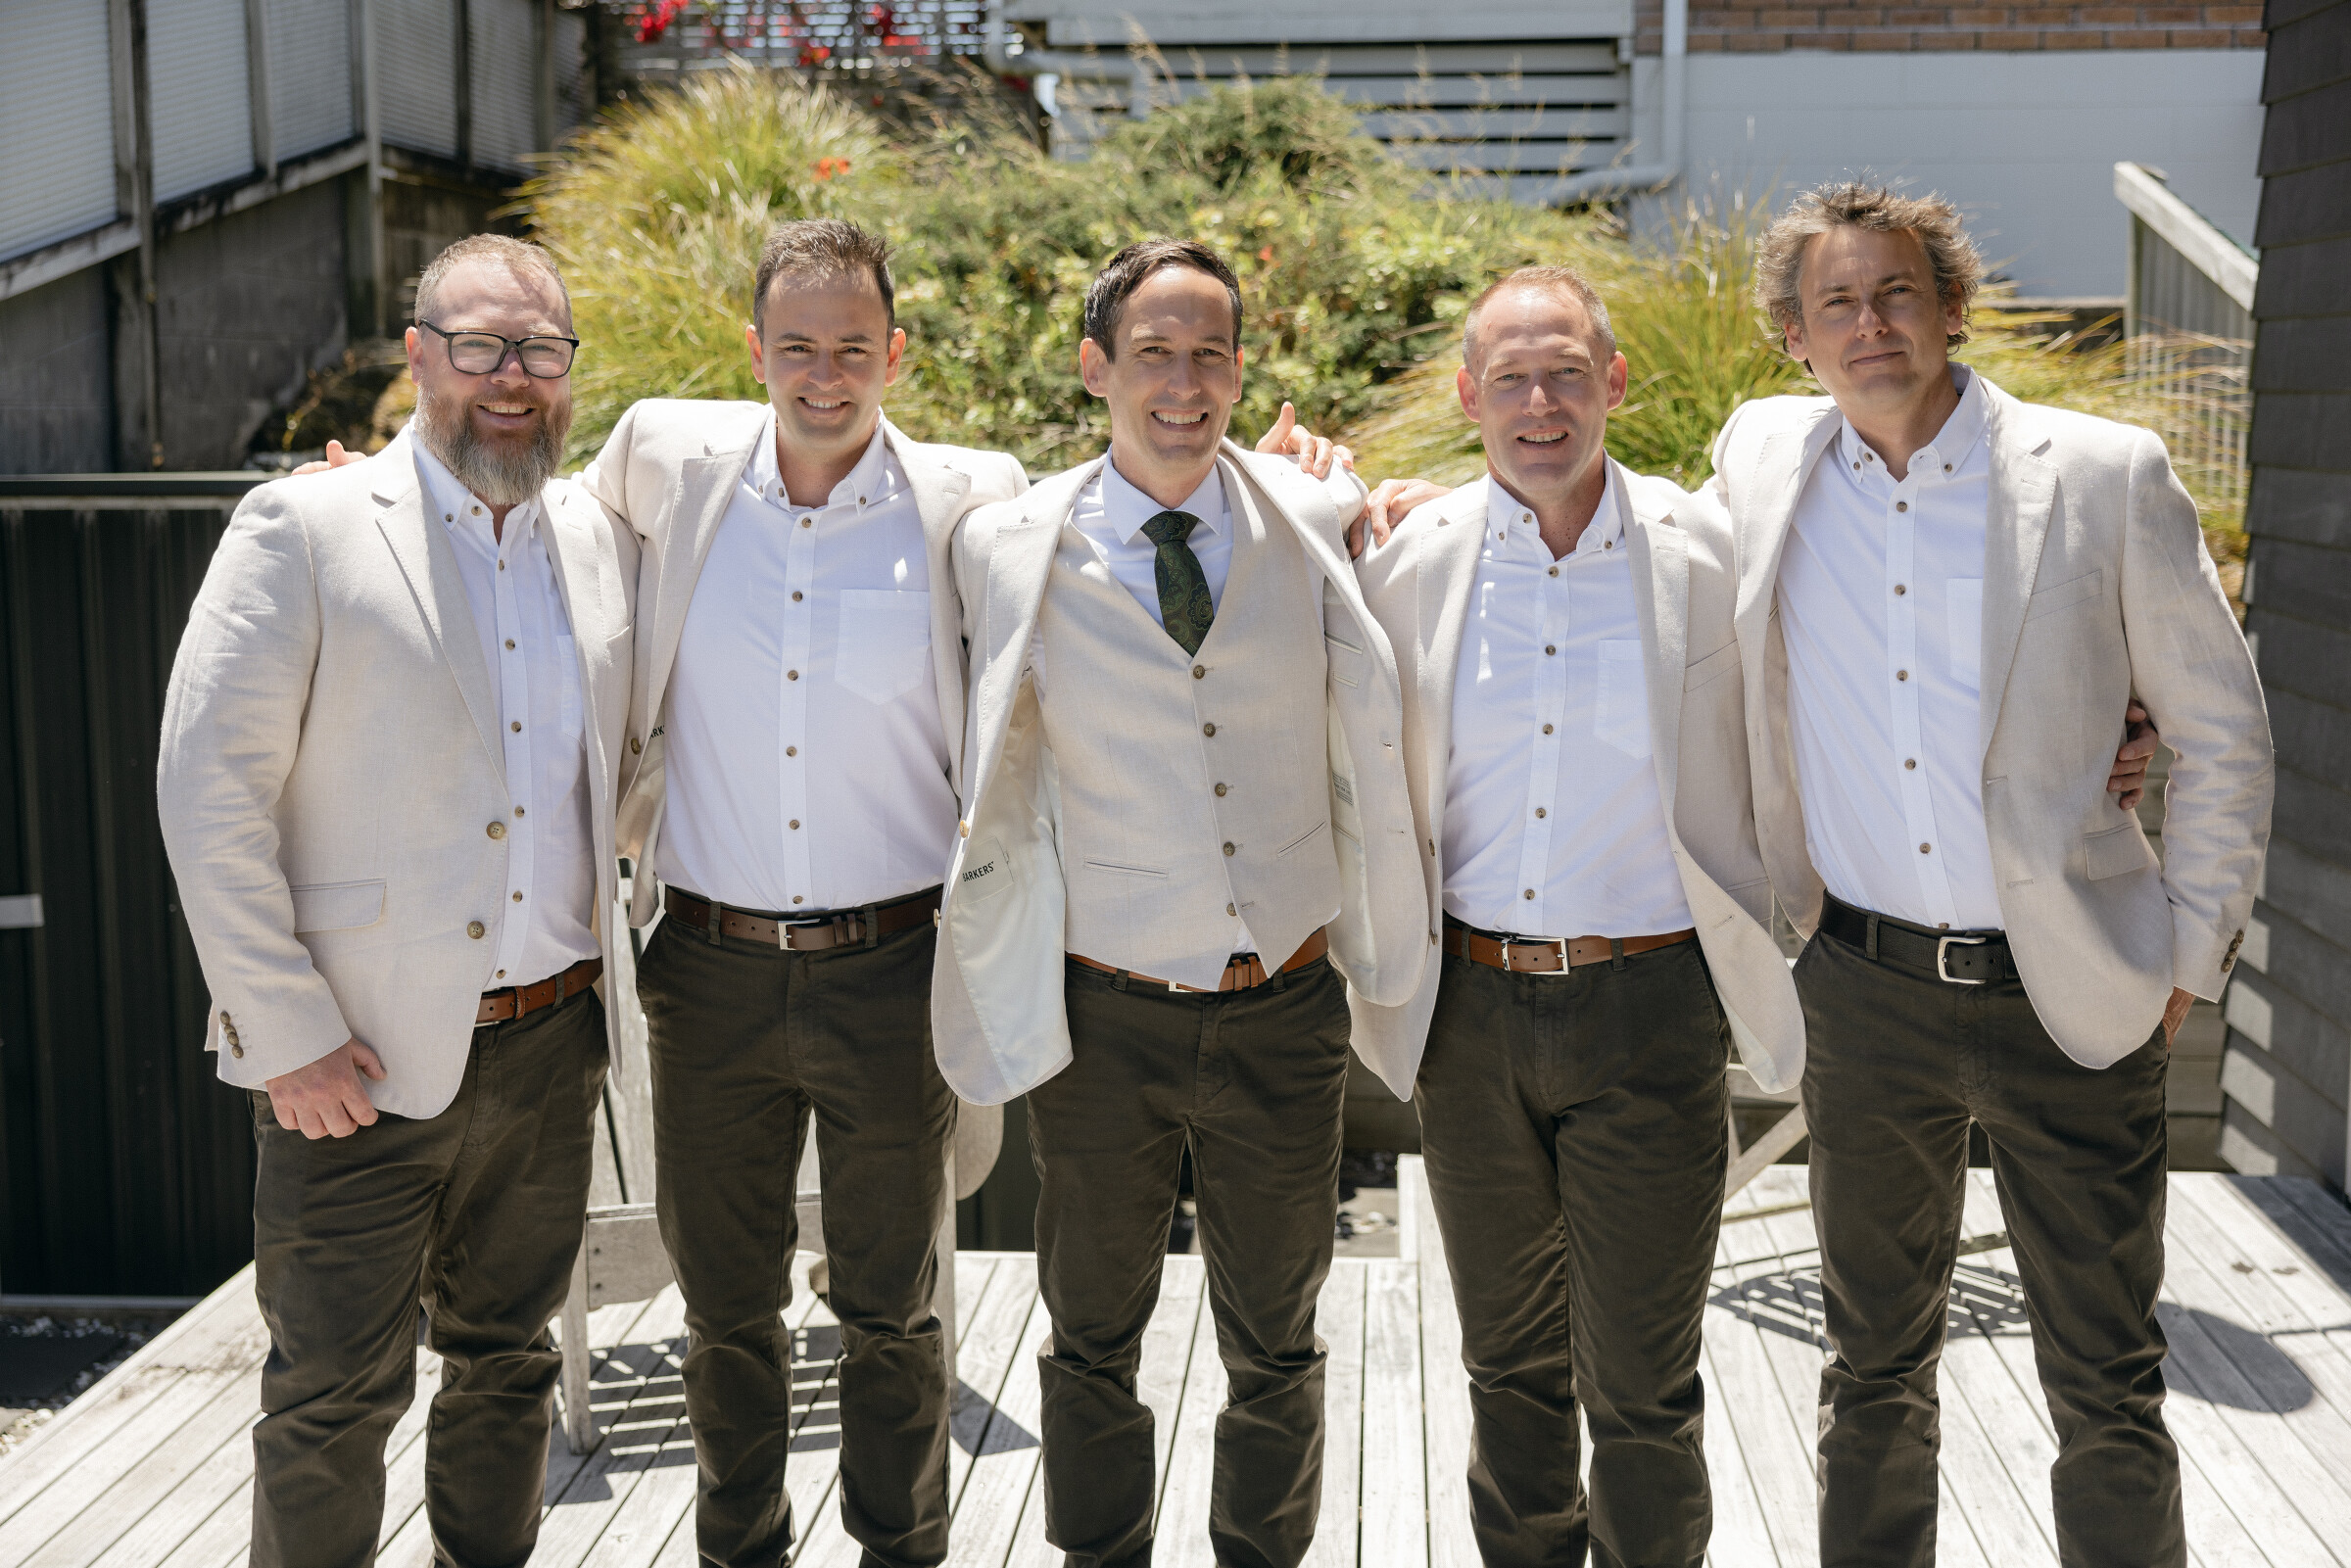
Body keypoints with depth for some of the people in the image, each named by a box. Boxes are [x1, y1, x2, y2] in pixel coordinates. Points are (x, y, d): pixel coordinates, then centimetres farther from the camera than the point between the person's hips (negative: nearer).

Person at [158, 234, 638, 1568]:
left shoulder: (608, 542, 7)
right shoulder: (305, 529, -7)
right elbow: (207, 792, -11)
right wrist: (285, 1034, -13)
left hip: (551, 1041, 5)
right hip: (363, 1053, -4)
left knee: (508, 1360, 17)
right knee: (337, 1394, 5)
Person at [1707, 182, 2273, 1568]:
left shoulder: (2109, 477, -6)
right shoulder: (1762, 461, 2)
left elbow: (2224, 735, 1)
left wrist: (2190, 956, -2)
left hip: (2073, 1000, -2)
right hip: (1866, 995, 2)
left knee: (2108, 1389, 6)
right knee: (1875, 1367, 16)